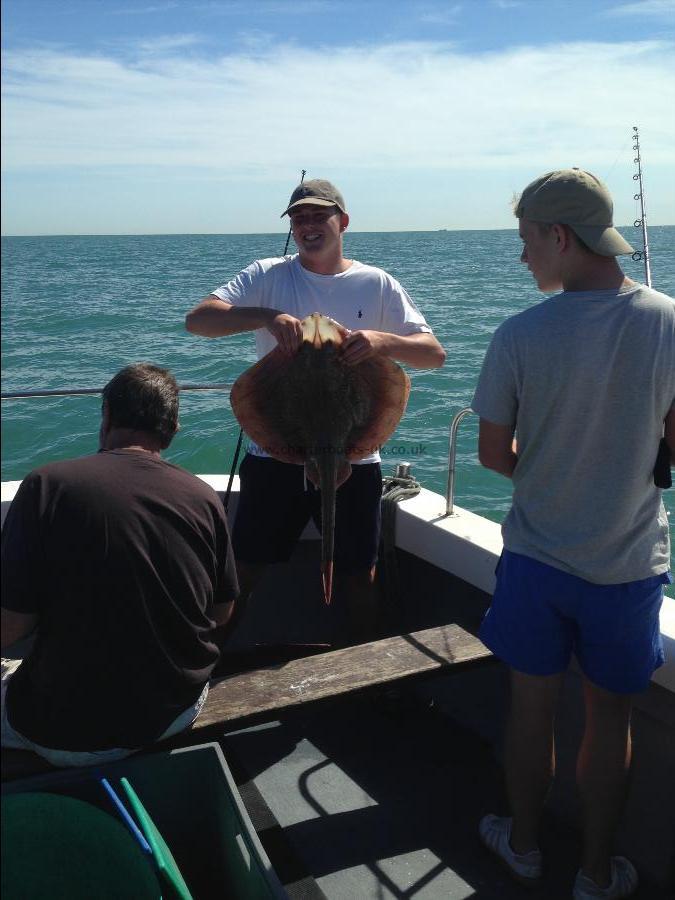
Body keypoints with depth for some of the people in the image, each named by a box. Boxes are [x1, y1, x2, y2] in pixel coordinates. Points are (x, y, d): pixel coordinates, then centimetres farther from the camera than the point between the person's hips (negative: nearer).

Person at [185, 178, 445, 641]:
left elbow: (434, 354, -3)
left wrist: (384, 341, -24)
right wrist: (266, 316, -27)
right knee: (242, 571, 8)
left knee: (359, 578, 12)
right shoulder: (269, 276, 2)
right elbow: (197, 319, -10)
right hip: (275, 453, 0)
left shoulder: (377, 284, 3)